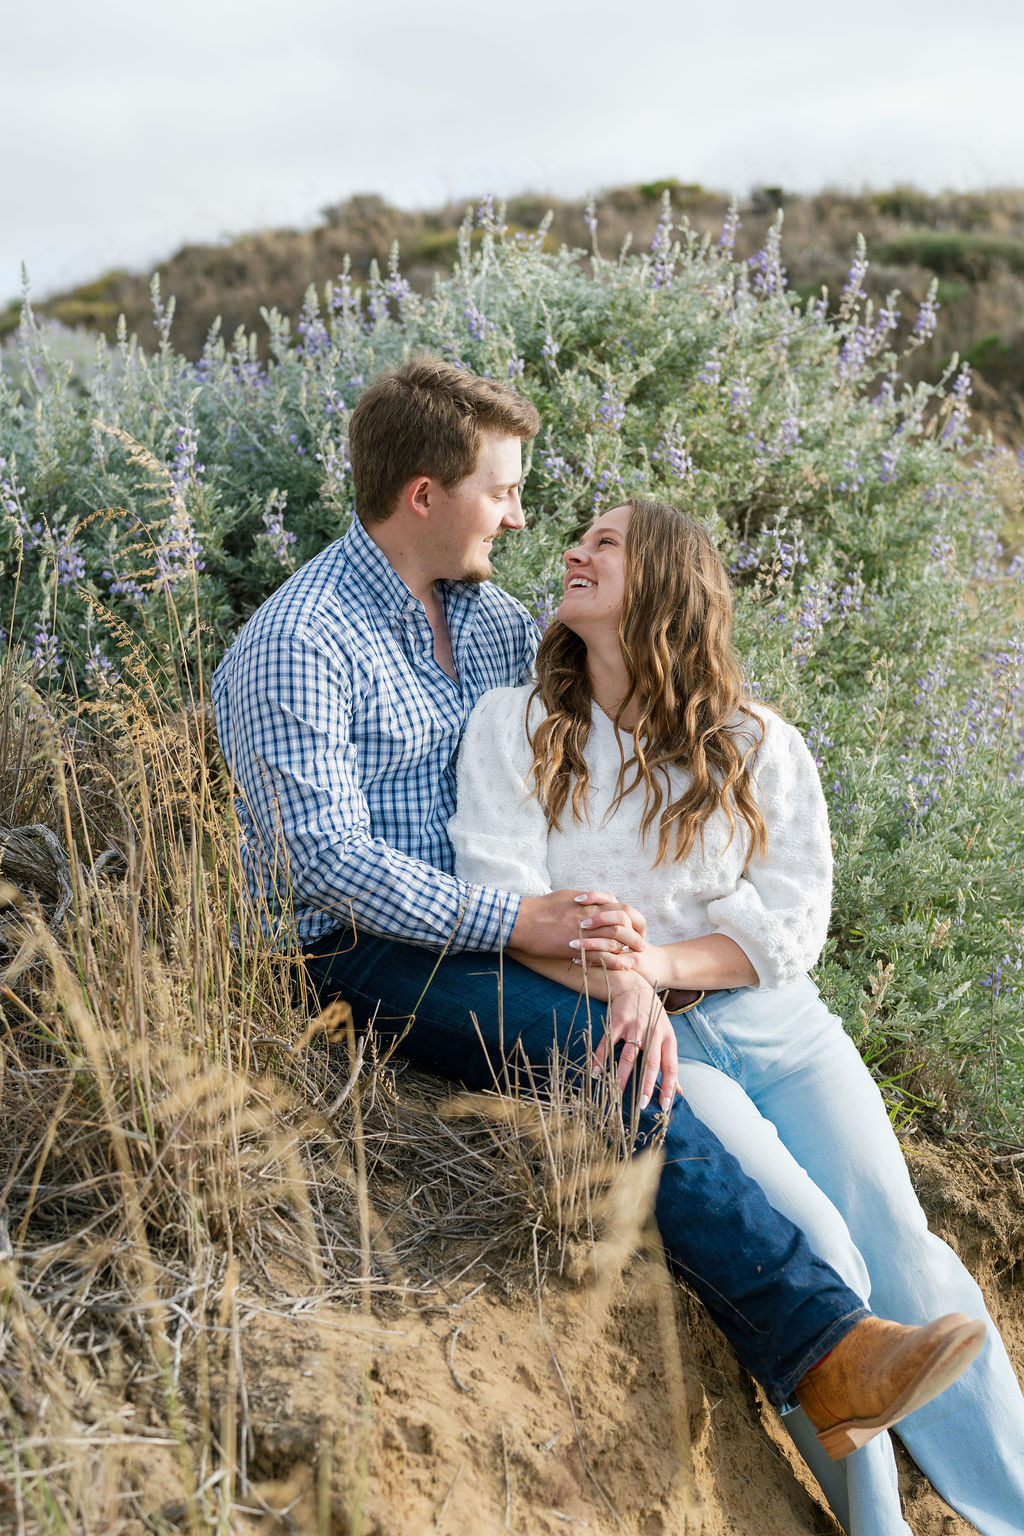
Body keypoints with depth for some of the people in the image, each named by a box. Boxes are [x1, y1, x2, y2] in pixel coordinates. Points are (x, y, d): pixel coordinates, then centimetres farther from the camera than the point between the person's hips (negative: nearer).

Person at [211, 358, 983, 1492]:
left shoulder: (493, 620, 13)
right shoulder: (297, 646, -13)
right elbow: (328, 860, -21)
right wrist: (515, 924, -25)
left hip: (498, 917, 8)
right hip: (368, 949, -8)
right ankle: (820, 1346, -27)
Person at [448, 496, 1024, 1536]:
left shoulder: (759, 746, 9)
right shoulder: (515, 726, 6)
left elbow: (793, 921, 1)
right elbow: (505, 899, -5)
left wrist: (662, 961, -17)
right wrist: (620, 987, -22)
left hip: (773, 1020, 3)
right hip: (639, 1036, -2)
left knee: (900, 1249, -13)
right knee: (807, 1242, -22)